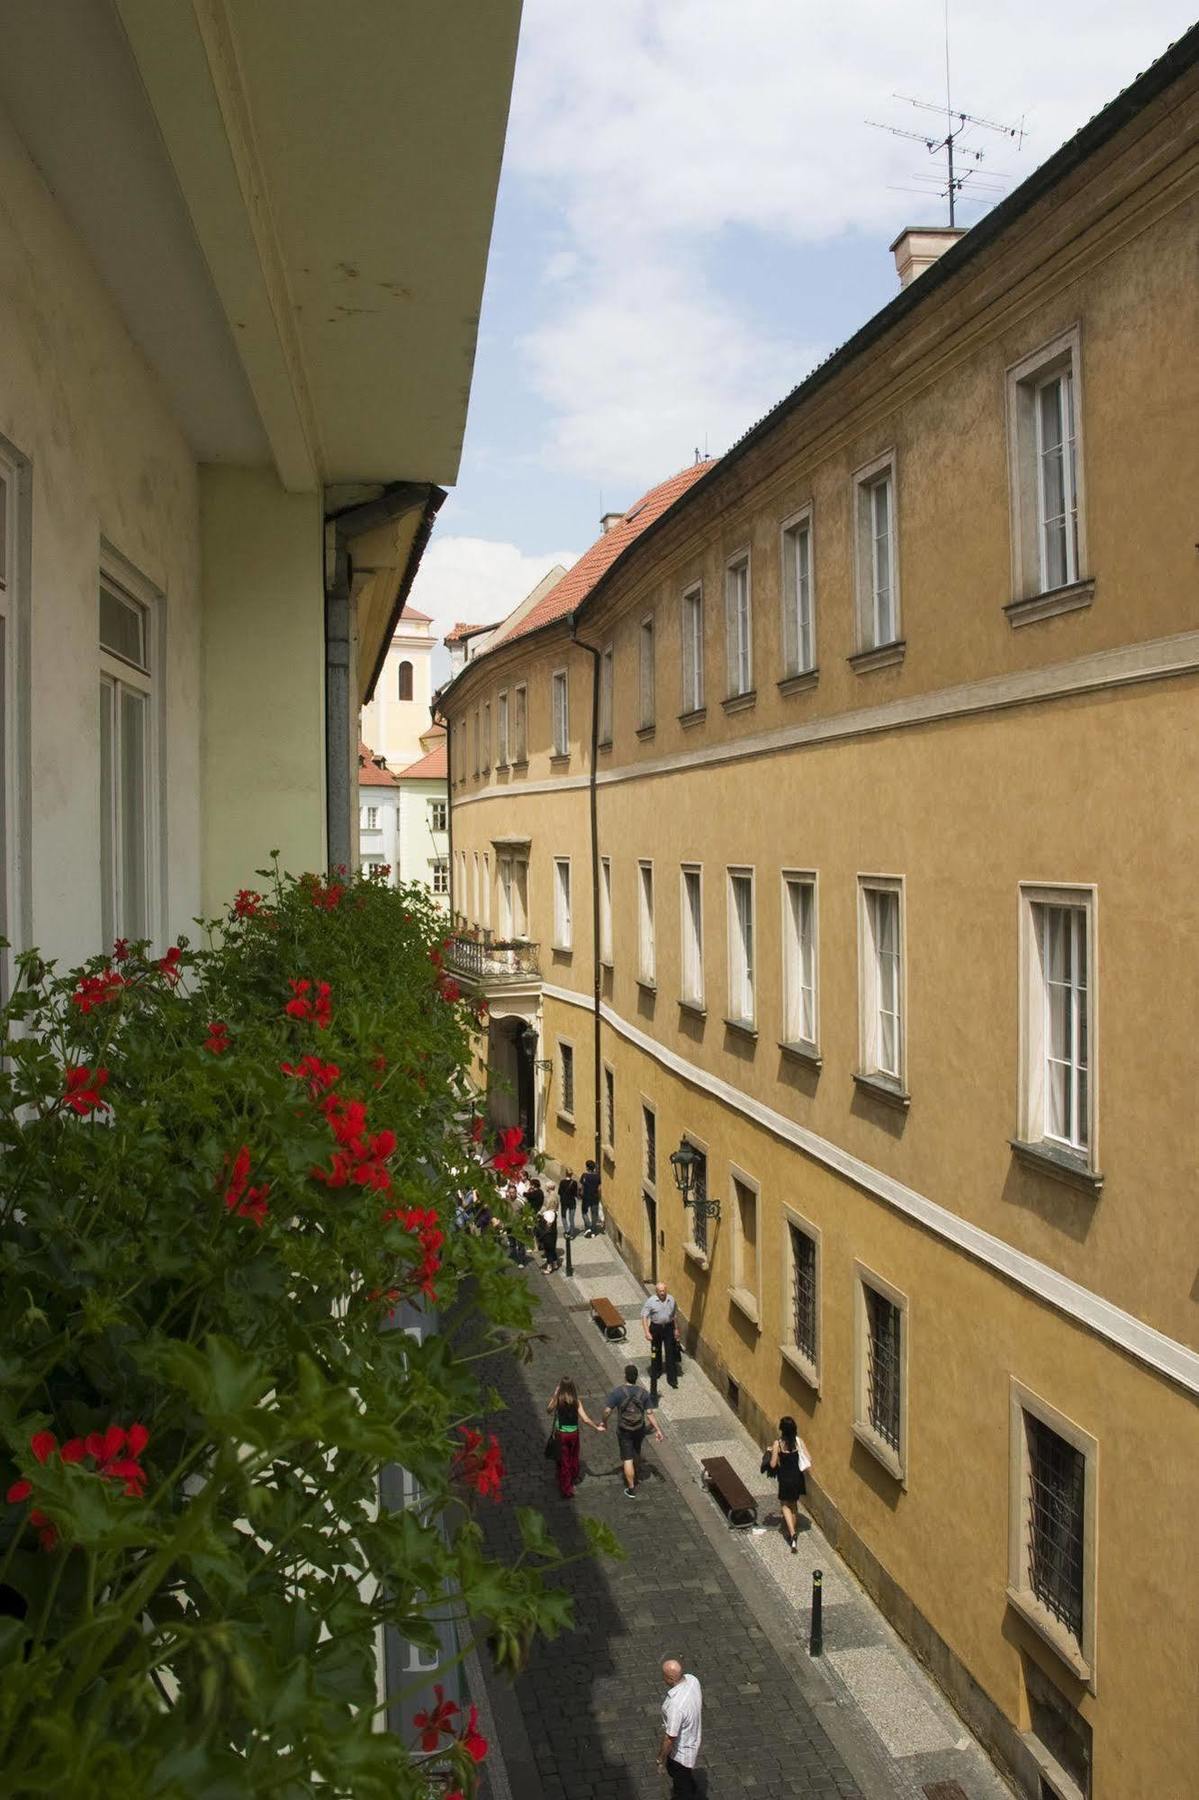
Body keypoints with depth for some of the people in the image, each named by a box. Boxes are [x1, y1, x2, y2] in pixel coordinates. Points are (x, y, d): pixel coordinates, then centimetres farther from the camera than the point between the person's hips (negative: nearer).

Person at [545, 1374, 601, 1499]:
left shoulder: (557, 1399, -18)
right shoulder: (576, 1401, -14)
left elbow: (548, 1410, 0)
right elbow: (585, 1419, -14)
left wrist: (554, 1395, -1)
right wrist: (597, 1427, 0)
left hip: (561, 1434, -2)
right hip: (574, 1433, 2)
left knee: (563, 1462, 11)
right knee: (573, 1458, 26)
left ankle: (566, 1490, 15)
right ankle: (572, 1482, 47)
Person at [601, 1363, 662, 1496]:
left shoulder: (617, 1392, -20)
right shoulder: (643, 1392, -13)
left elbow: (607, 1411, -17)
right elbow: (650, 1413, -12)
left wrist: (603, 1423, 2)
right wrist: (657, 1429, -5)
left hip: (624, 1431, -3)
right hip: (639, 1430, 3)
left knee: (627, 1458, 7)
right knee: (636, 1454, 28)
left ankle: (631, 1488, 11)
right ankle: (634, 1475, 52)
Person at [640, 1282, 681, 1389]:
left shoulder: (672, 1300, -7)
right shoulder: (651, 1301, -16)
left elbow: (675, 1315, 7)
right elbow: (644, 1317, -14)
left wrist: (676, 1329, 11)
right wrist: (647, 1332, -20)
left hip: (668, 1327, 1)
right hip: (656, 1328, -1)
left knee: (670, 1352, -1)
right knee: (656, 1351, 16)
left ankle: (672, 1378, 5)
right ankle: (656, 1371, 40)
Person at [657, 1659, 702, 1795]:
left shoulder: (675, 1705, -42)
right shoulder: (692, 1680, -18)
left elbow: (670, 1738, -29)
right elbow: (700, 1703, 4)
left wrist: (661, 1758, -12)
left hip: (680, 1750, -8)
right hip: (693, 1737, 8)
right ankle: (692, 1786, 62)